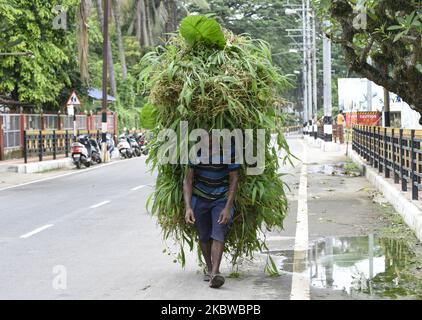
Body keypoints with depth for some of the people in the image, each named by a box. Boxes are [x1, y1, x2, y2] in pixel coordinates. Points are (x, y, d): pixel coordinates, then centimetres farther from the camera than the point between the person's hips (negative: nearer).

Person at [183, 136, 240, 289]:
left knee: (218, 233, -18)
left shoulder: (228, 150, -18)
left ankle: (215, 273, -28)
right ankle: (209, 268, 32)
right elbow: (188, 180, -10)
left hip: (221, 199, -2)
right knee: (204, 236, 10)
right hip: (199, 199, 2)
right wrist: (188, 207, -20)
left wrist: (228, 207, -16)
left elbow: (234, 180, -11)